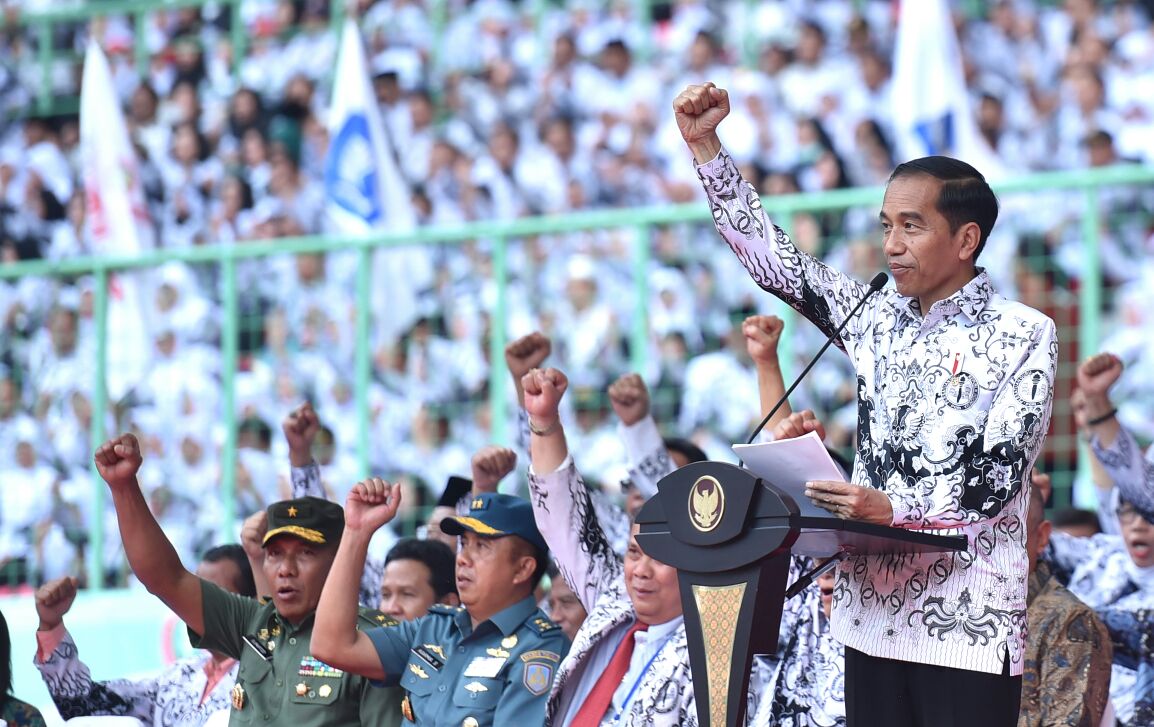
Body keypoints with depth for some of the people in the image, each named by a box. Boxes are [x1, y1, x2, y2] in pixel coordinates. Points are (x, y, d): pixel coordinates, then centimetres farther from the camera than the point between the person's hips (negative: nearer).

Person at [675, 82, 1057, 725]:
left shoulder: (1025, 335, -3)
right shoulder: (877, 320, 13)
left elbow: (1000, 476, -11)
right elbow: (768, 253, 16)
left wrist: (893, 509, -25)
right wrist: (704, 143, 9)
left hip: (967, 624, -5)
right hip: (872, 614, 5)